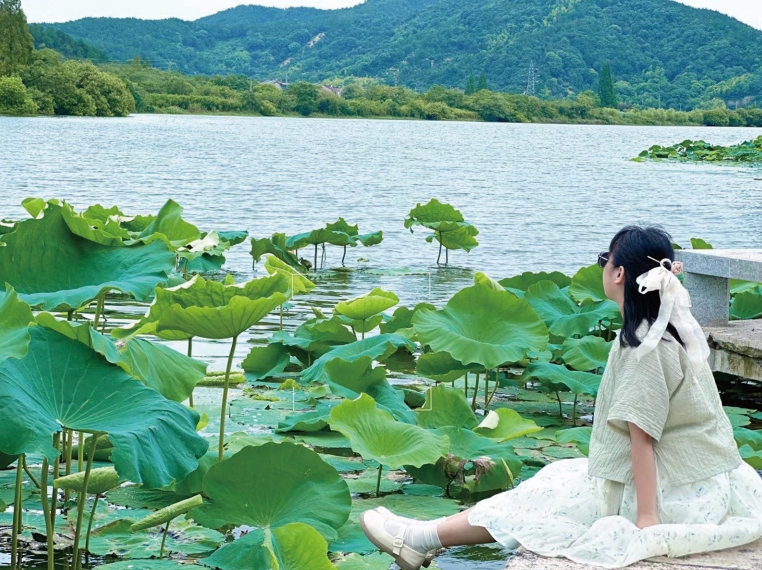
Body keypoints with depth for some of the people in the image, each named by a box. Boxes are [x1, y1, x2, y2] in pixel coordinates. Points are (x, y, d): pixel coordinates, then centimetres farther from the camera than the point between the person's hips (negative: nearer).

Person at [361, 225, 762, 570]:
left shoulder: (643, 345, -20)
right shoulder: (673, 326, 6)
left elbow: (642, 435, -23)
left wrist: (646, 518, -23)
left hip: (678, 495, -9)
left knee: (544, 498, 1)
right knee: (563, 479, 14)